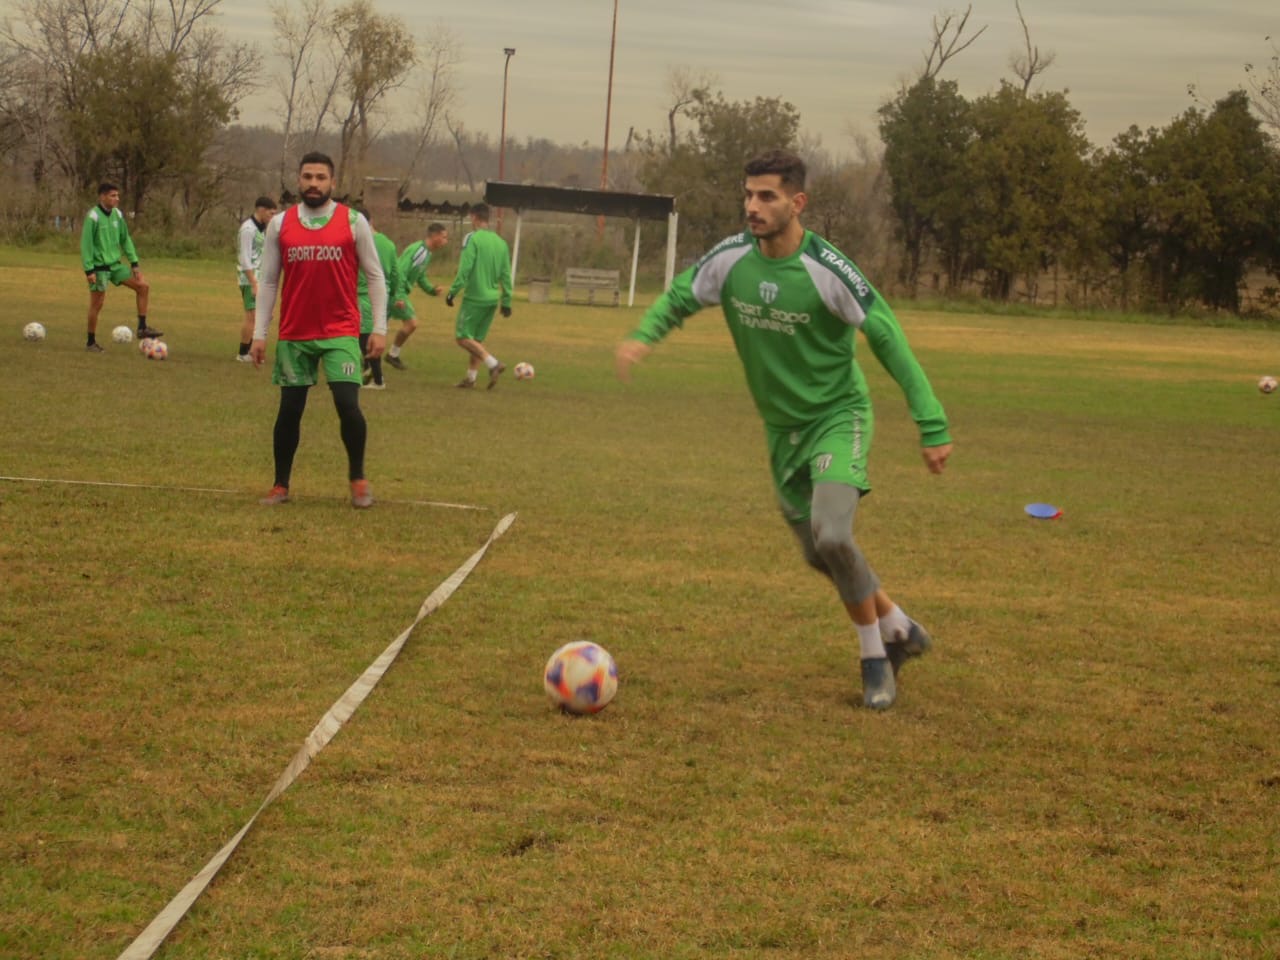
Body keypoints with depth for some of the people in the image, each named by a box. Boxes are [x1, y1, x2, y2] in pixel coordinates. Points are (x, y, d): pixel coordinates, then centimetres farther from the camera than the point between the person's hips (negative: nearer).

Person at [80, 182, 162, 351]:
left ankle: (142, 328, 3)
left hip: (115, 265, 7)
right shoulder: (93, 217, -16)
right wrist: (89, 270, -19)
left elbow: (125, 240, 13)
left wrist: (134, 263, 7)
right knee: (97, 304, -2)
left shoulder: (117, 215, 5)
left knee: (143, 286, -2)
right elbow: (86, 244, -16)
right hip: (99, 267, -7)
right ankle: (91, 342, 12)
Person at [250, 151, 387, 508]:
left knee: (348, 404, -11)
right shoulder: (280, 224, 3)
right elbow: (267, 281, 7)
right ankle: (281, 485, 19)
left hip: (341, 332, -2)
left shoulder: (353, 222, -2)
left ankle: (358, 479, 9)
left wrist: (380, 328, -3)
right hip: (294, 334, 2)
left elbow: (375, 276, 3)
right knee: (289, 409, 6)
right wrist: (259, 334, 3)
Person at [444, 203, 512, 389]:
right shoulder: (500, 242, 10)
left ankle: (493, 363, -16)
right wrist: (507, 302, 13)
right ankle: (471, 377, 13)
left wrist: (452, 292, -12)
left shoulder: (473, 239, -10)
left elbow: (464, 269, -17)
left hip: (475, 298, -7)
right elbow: (506, 275, 10)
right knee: (476, 339, 15)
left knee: (463, 337, -1)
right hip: (492, 299, 7)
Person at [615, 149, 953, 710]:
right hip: (781, 427, 6)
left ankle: (876, 659, -4)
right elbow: (679, 298, 7)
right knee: (818, 554, 13)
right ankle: (898, 631, 36)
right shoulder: (730, 259, -10)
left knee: (831, 537, -25)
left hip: (838, 417, -6)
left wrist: (932, 425, -19)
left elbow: (888, 340, -17)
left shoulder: (827, 270, -23)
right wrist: (642, 336, -15)